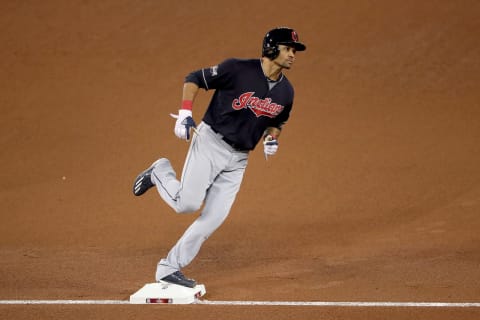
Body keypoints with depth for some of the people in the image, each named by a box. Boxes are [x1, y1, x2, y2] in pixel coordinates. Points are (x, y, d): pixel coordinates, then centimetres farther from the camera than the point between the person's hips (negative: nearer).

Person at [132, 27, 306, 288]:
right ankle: (160, 173, 14)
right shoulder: (238, 70, -13)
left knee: (214, 218, -3)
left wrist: (271, 138, 3)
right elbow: (194, 79, -5)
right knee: (187, 203, -18)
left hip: (238, 159, 6)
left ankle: (169, 268, 7)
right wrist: (185, 114, -16)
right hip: (210, 143, -6)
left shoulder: (286, 92, 5)